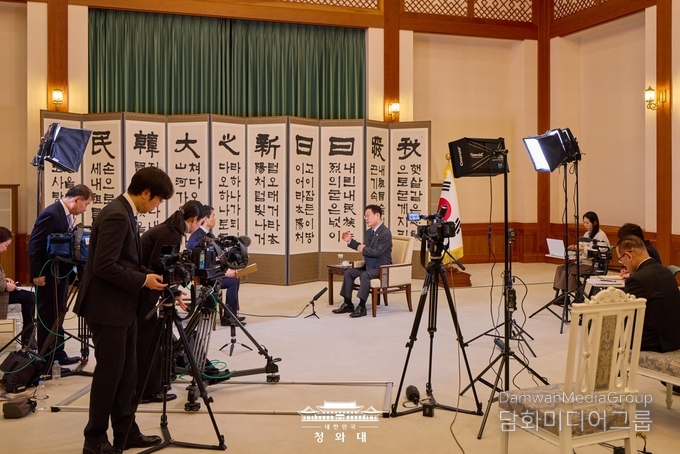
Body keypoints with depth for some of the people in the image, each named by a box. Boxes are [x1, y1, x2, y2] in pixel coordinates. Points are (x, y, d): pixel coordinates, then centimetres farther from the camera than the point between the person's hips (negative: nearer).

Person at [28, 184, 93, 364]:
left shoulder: (67, 215, 7)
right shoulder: (51, 214, -20)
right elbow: (34, 245, -21)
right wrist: (37, 274, -20)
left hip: (60, 274, 9)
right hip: (48, 275, -9)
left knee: (56, 316, 16)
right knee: (48, 317, 2)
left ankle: (57, 354, 26)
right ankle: (45, 359, 13)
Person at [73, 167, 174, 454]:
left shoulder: (124, 213, 11)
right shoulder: (116, 216, -21)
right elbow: (104, 266, -25)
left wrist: (146, 276, 8)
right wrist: (143, 280, -17)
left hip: (122, 307, 10)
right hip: (107, 308, -10)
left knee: (126, 372, 13)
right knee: (109, 373, 1)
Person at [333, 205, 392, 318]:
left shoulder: (386, 233, -17)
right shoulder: (369, 232, 11)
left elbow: (378, 251, -26)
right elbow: (364, 248, 25)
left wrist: (363, 249, -12)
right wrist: (350, 241, 12)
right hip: (369, 266, 9)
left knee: (365, 275, -34)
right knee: (349, 272, -5)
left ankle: (361, 307, -27)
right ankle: (348, 304, -3)